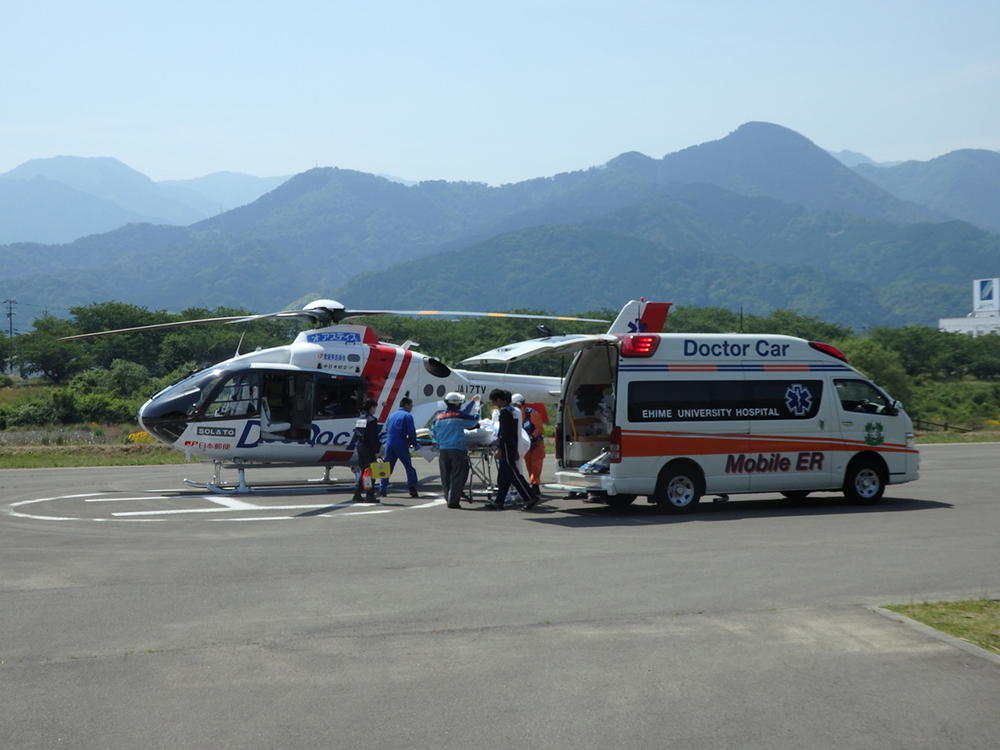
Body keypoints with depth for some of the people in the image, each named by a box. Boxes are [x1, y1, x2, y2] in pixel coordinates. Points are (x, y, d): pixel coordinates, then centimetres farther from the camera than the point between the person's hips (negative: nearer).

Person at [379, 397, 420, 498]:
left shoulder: (392, 416, 18)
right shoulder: (407, 416, -2)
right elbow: (412, 432, -8)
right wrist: (414, 444, 5)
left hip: (389, 444, 5)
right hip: (401, 444, -5)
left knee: (387, 467, 9)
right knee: (409, 467, 3)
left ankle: (382, 490, 5)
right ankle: (412, 489, -4)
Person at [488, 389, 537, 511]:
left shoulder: (504, 411, -14)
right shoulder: (513, 410, 16)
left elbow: (504, 432, -20)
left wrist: (499, 448, -19)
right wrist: (515, 449, 24)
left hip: (506, 446, -10)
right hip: (512, 446, 10)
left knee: (513, 474, -7)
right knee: (503, 476, 10)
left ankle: (530, 497, -8)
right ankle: (499, 502, 12)